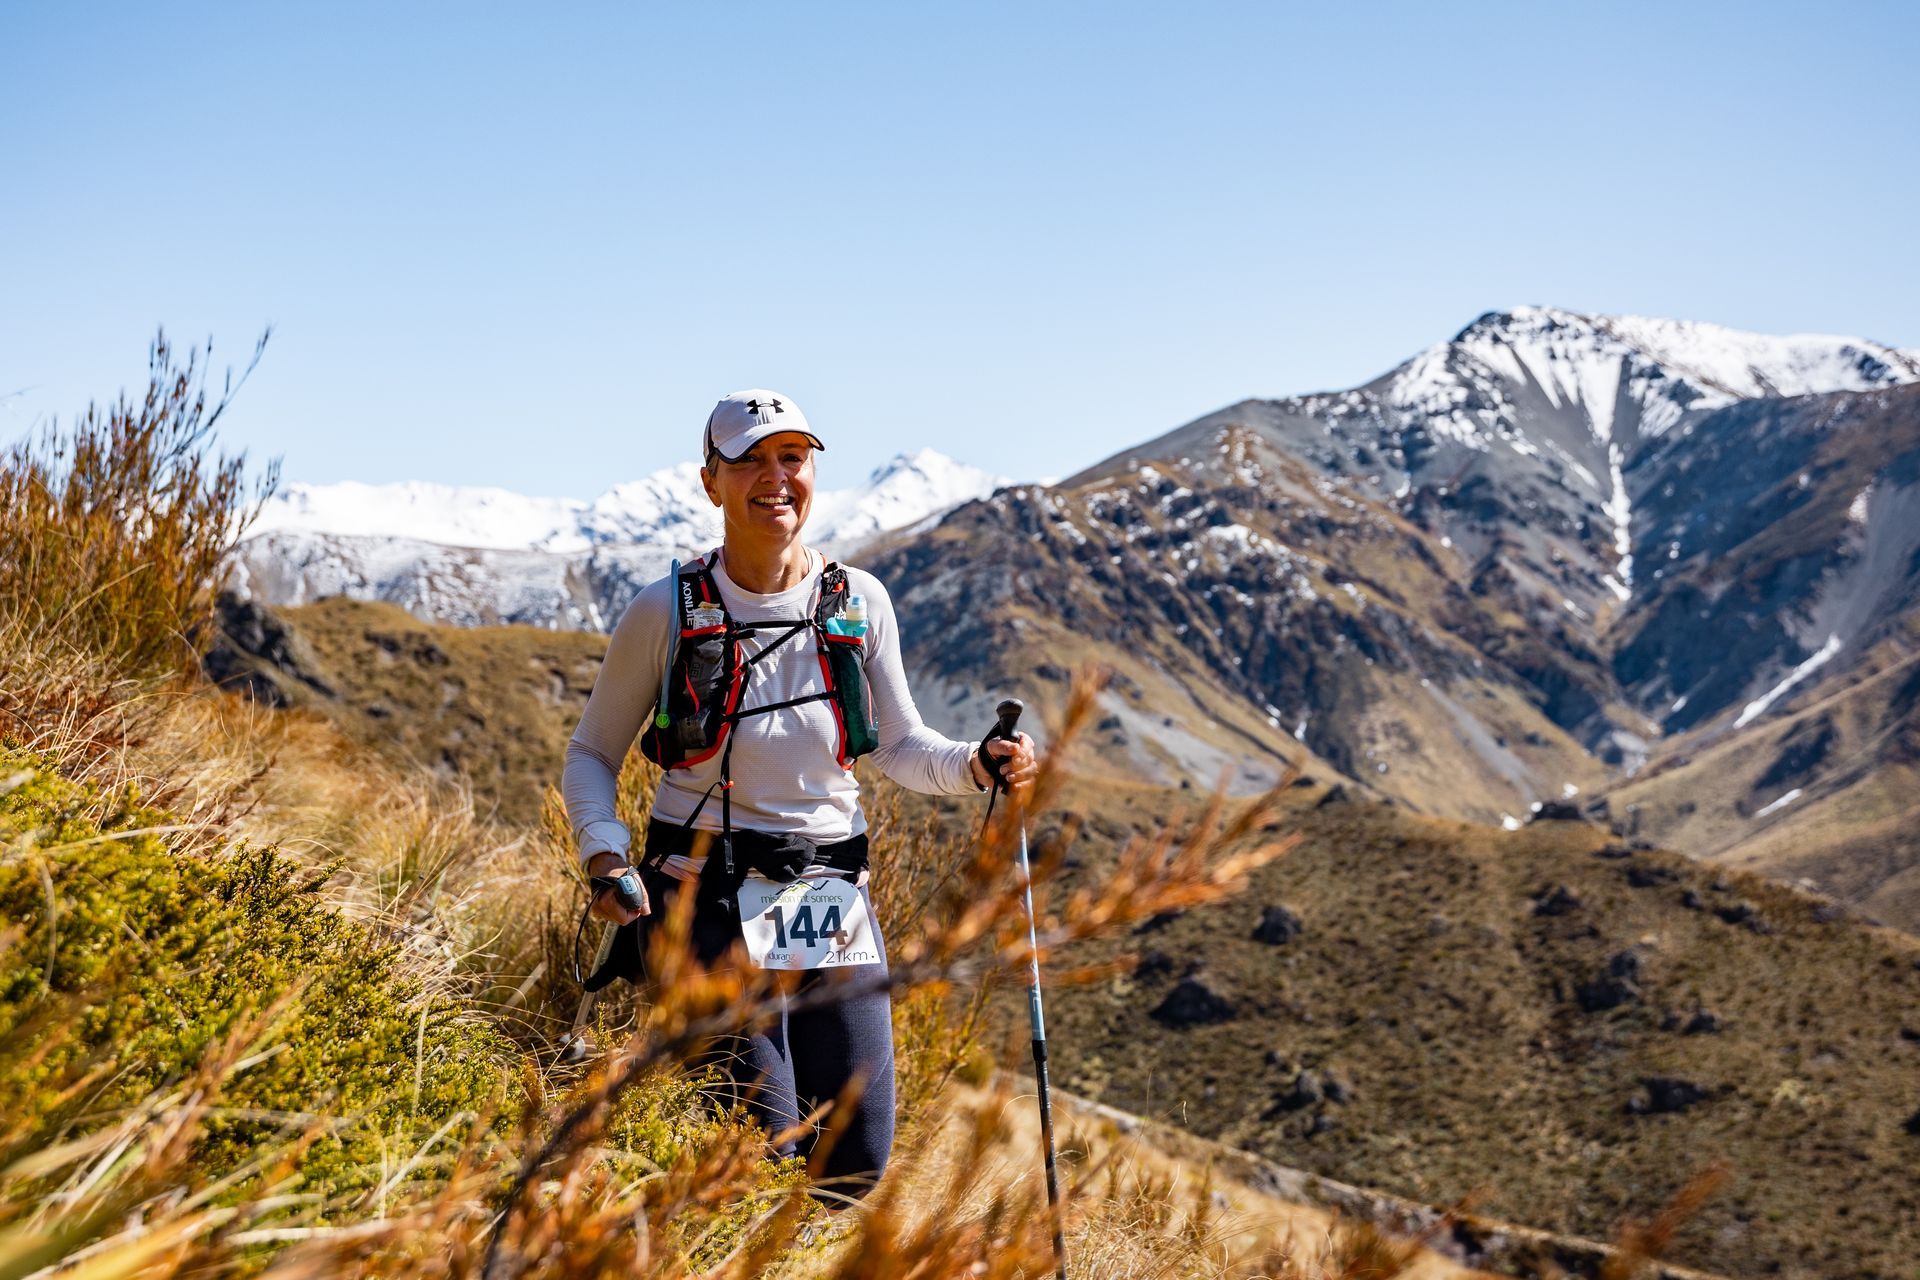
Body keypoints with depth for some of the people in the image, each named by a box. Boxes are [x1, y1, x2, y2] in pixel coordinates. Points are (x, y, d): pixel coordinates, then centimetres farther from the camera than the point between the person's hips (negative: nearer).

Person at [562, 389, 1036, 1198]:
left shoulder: (859, 603, 3)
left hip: (832, 897, 3)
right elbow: (591, 753, 3)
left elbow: (901, 747, 11)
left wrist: (975, 766, -9)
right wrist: (603, 852, -14)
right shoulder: (666, 612, -4)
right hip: (707, 895, -3)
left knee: (857, 1159, 0)